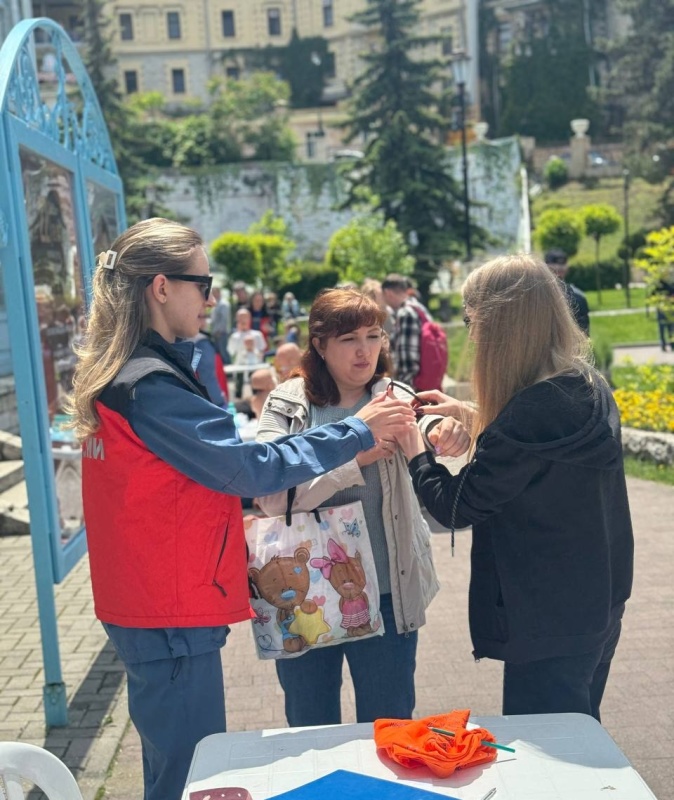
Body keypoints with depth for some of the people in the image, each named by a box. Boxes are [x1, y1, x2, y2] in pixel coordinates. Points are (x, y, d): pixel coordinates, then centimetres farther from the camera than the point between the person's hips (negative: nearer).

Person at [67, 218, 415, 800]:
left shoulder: (120, 374, 9)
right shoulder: (151, 386, -22)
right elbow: (251, 467, -22)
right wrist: (356, 432, -14)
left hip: (147, 604, 10)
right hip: (172, 612, -10)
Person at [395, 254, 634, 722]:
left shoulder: (531, 411, -27)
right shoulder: (589, 388, -1)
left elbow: (456, 507, -19)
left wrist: (414, 449, -4)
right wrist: (471, 416, 13)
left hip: (548, 621, -9)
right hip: (598, 604, 9)